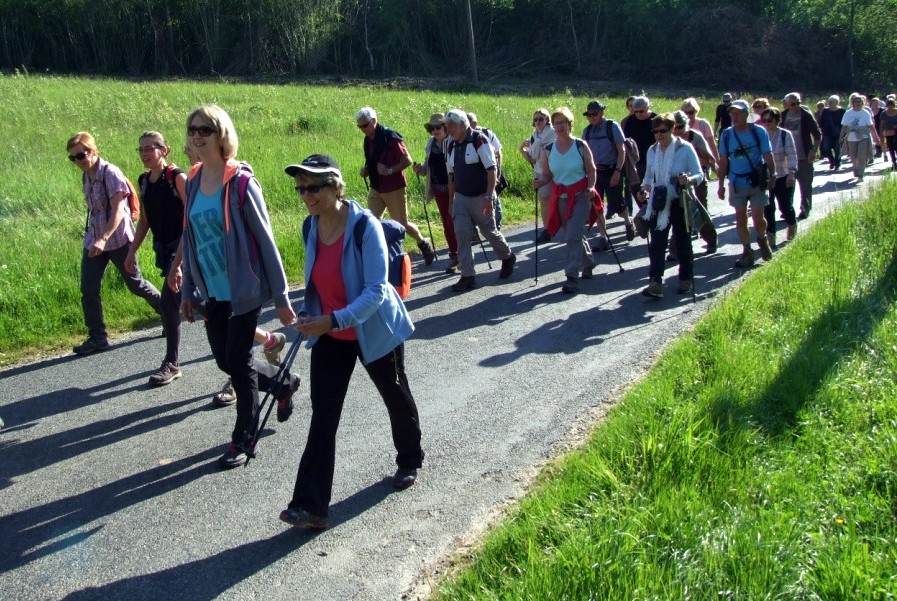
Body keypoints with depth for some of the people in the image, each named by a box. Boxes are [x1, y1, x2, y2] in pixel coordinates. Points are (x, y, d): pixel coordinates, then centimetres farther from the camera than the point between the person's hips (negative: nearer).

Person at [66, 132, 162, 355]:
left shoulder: (110, 173, -16)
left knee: (135, 284, 7)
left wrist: (103, 239, -33)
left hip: (118, 239, -6)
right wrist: (94, 238, 16)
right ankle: (97, 338, 8)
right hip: (93, 240, 6)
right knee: (88, 289, -1)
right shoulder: (86, 176, 6)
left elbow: (118, 210, -22)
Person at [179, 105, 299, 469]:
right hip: (212, 293, 7)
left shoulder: (240, 182, -14)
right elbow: (189, 239, 12)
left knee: (239, 361, 2)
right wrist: (188, 290, 12)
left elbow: (264, 241, -13)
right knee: (224, 360, 14)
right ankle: (282, 383, 40)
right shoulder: (193, 182, 4)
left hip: (244, 290, -6)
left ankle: (243, 439, 19)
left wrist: (280, 297, -12)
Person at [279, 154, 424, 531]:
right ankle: (310, 505, -1)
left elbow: (376, 290, -27)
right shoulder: (311, 226, -3)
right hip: (329, 337, 5)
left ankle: (410, 461, 46)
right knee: (322, 416, -2)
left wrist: (333, 320, -36)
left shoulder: (364, 226, -23)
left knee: (396, 396, 19)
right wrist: (307, 314, 3)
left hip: (374, 330, -5)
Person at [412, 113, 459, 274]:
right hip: (439, 189, 6)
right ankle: (454, 256, 21)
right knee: (447, 224, 11)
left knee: (453, 222, -7)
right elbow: (428, 167, 16)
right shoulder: (431, 143, 9)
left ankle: (460, 255, 6)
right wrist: (419, 169, -5)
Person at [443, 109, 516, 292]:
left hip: (480, 198, -6)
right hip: (461, 198, 6)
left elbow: (492, 170, -18)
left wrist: (489, 197, -24)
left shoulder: (478, 140, -14)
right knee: (461, 234, -5)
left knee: (489, 232, 9)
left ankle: (508, 258, 36)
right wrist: (450, 200, 14)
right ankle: (467, 276, -2)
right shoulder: (452, 146, 7)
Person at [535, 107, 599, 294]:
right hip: (560, 199, 4)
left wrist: (591, 187, -15)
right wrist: (540, 182, -13)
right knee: (573, 236, 15)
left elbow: (591, 170, 1)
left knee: (573, 236, -15)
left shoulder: (581, 146, -5)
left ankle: (572, 277, -14)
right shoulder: (548, 150, 3)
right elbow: (547, 174, 8)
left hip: (580, 196, -4)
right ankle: (588, 263, 41)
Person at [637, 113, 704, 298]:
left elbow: (699, 175, -8)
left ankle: (686, 280, 25)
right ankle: (655, 284, -12)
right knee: (656, 243, -7)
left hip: (680, 203, -3)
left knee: (683, 242, 9)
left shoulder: (685, 148, -8)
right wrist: (645, 189, -2)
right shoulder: (652, 150, 6)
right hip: (659, 204, 3)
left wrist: (689, 180, -30)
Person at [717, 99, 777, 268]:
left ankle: (762, 239, 27)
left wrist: (772, 175, -13)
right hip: (736, 183, 3)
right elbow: (723, 161, 6)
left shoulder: (758, 131, -6)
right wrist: (721, 184, 5)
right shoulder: (726, 134, 1)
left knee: (758, 218, -4)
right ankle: (747, 251, 18)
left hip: (757, 182, -2)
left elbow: (767, 155, -3)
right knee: (740, 218, 5)